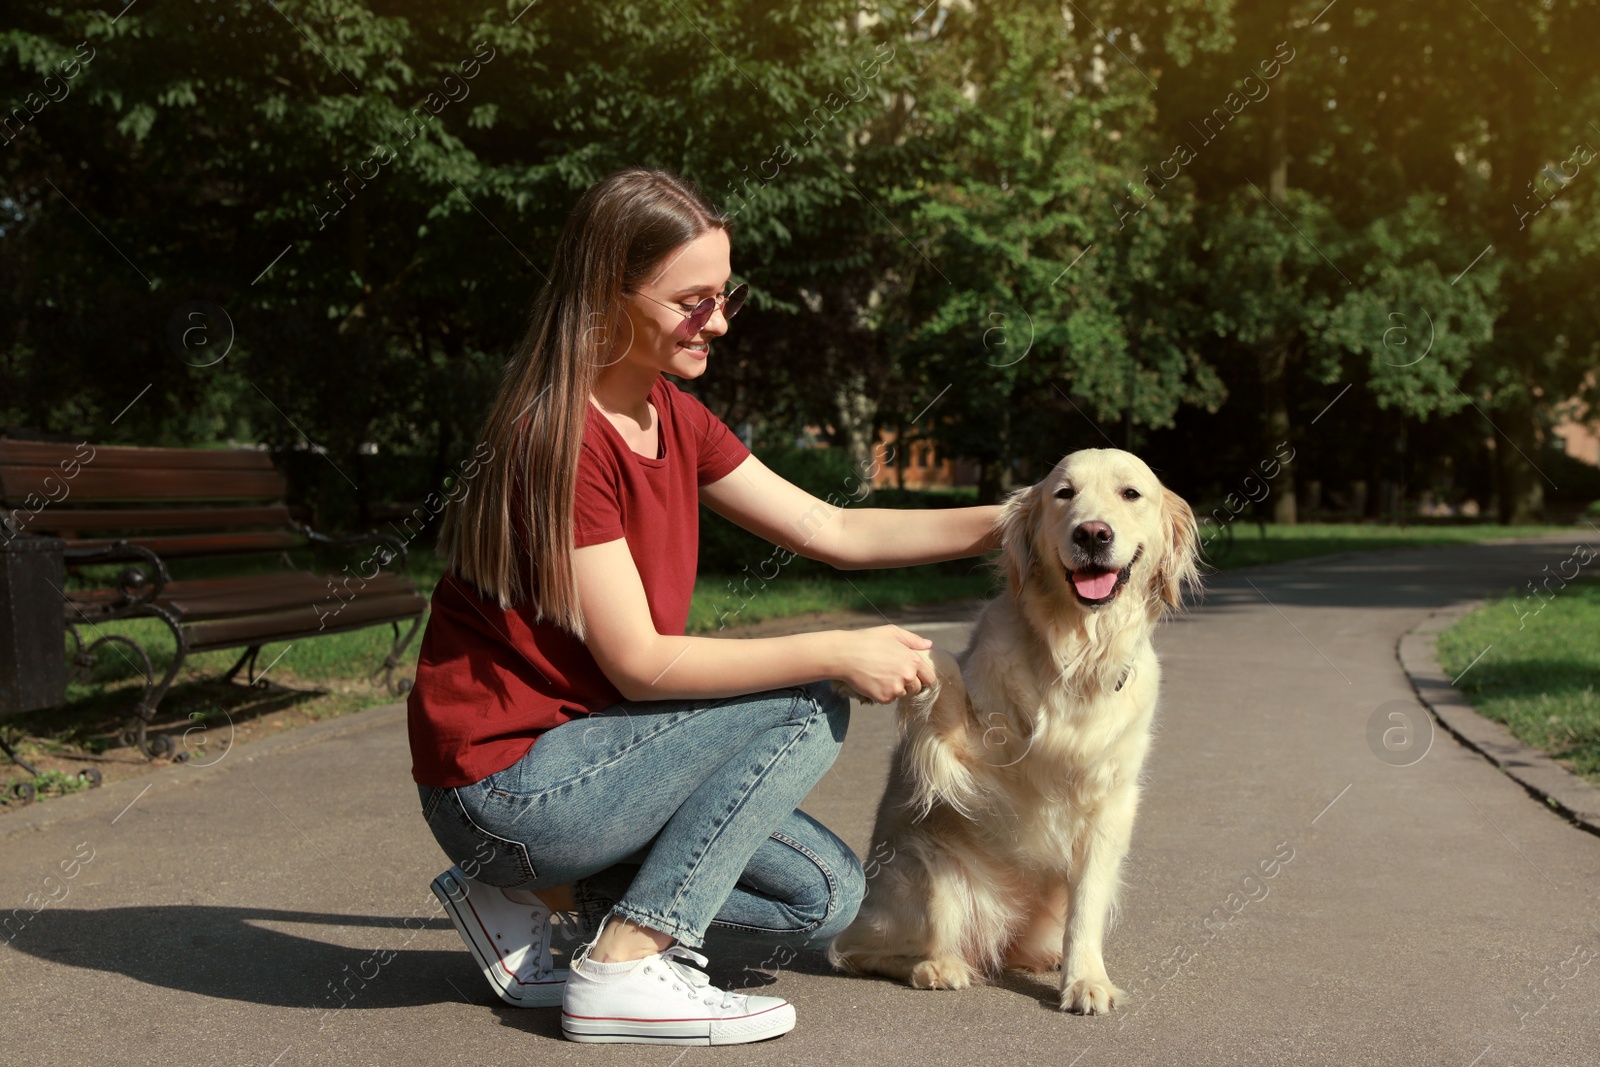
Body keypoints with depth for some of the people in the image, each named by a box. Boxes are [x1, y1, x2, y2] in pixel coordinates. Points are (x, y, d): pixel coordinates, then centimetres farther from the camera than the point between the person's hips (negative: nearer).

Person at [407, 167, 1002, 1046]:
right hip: (502, 783, -9)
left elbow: (832, 530, 6)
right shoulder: (559, 439, -22)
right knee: (810, 704, -11)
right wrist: (838, 654, -20)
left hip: (571, 754, 9)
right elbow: (638, 663, -22)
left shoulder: (670, 416, 5)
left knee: (826, 894, 6)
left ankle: (532, 889, 9)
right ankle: (625, 968, -11)